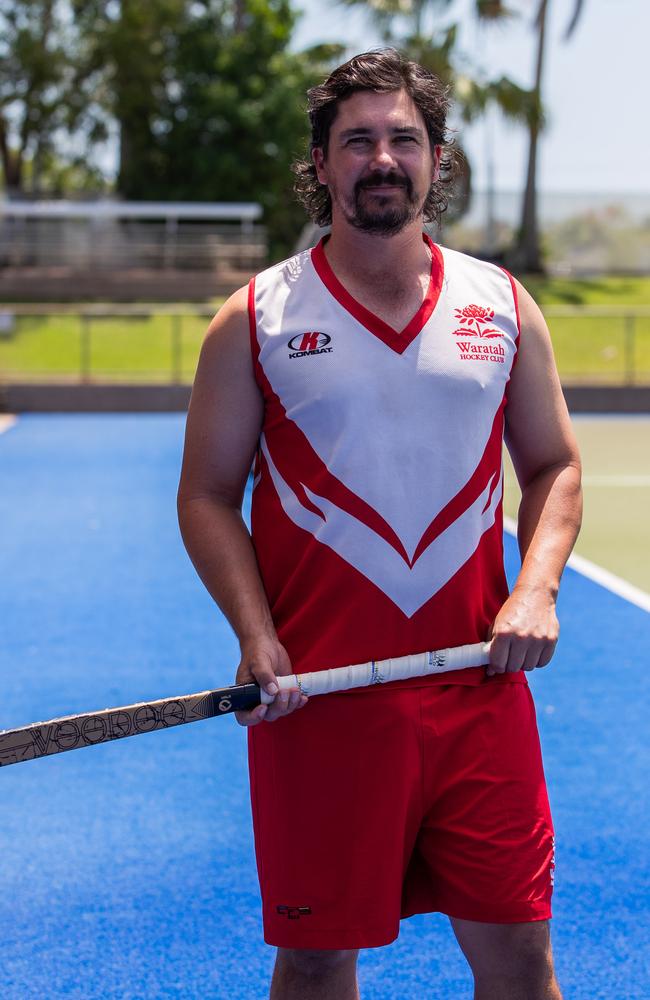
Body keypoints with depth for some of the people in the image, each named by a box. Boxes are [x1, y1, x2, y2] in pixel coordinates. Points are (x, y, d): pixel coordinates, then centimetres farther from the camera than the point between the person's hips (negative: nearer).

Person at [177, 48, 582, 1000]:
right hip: (317, 696, -2)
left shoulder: (503, 306, 7)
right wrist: (255, 634, -12)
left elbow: (554, 466, 13)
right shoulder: (256, 320, 0)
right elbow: (207, 493, 2)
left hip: (480, 687, 2)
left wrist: (537, 589, -5)